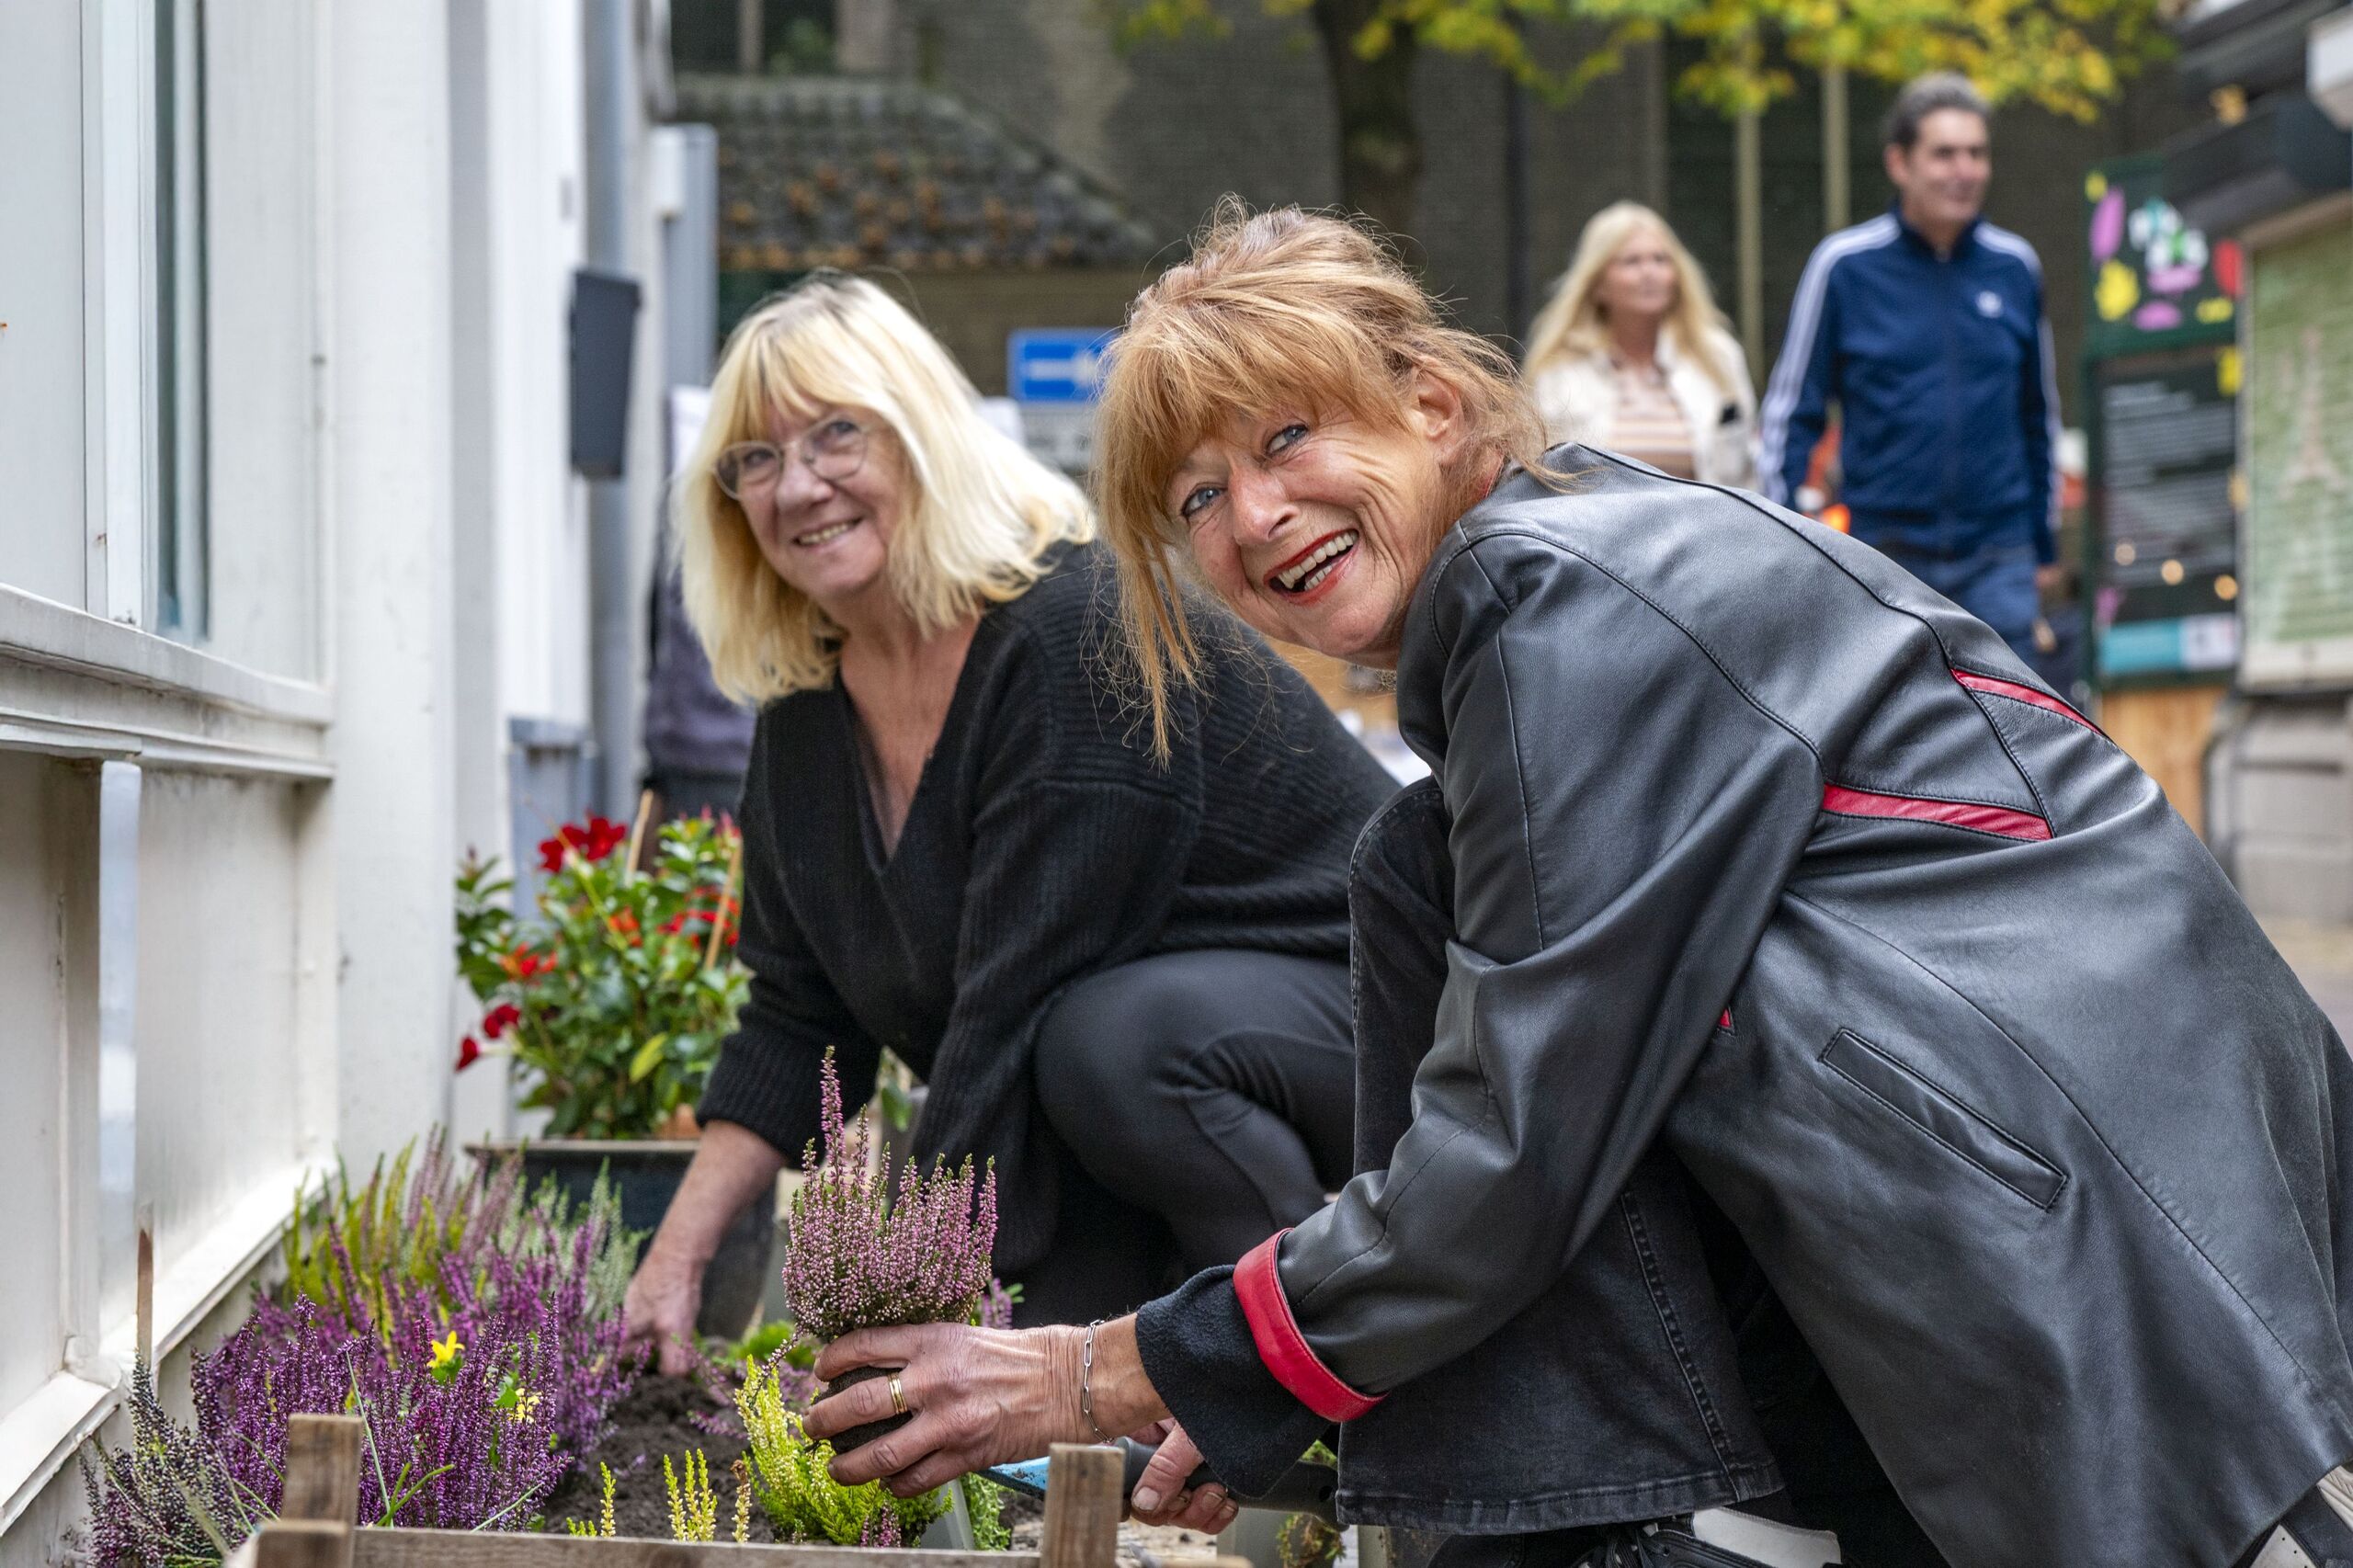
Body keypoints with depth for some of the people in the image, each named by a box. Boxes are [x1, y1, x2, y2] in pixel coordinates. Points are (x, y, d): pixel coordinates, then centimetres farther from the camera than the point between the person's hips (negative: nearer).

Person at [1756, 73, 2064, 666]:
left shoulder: (2014, 267, 6)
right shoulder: (1845, 265, -3)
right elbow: (1791, 410, 2)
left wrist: (2045, 542, 18)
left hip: (1997, 555, 2)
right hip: (1889, 546, -2)